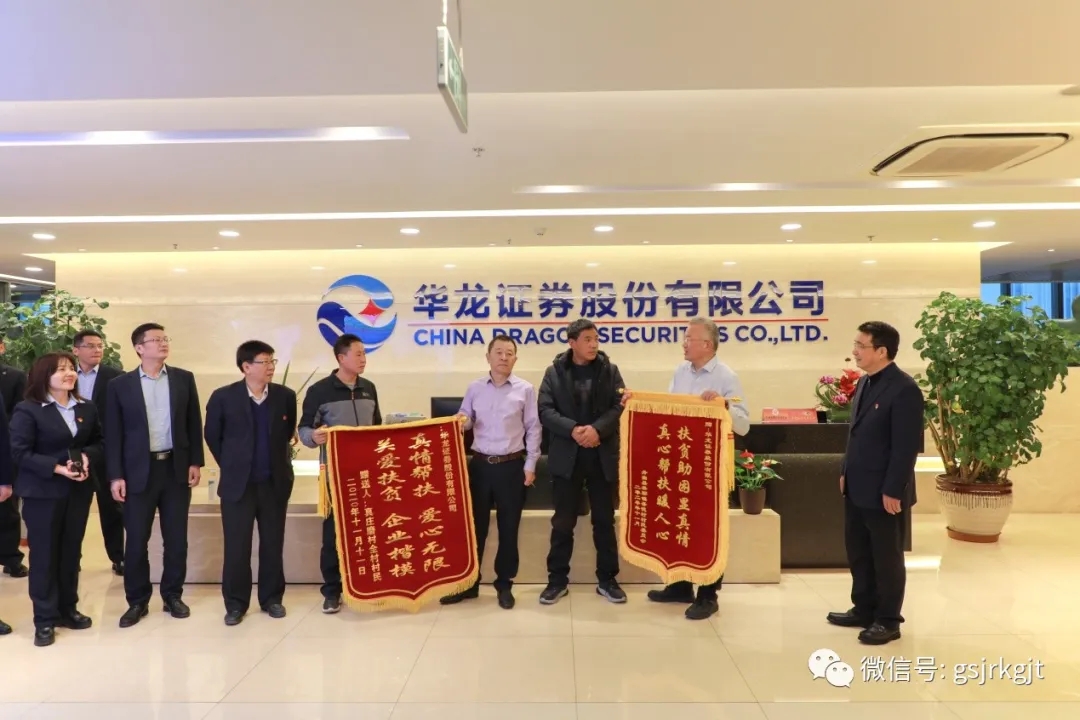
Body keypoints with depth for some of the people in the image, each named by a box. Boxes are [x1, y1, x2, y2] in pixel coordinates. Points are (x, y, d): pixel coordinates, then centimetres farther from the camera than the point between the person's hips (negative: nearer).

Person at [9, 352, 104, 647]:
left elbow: (97, 442, 12)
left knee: (71, 552, 12)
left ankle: (68, 609, 25)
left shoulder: (87, 408, 6)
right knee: (44, 554, 3)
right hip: (42, 492, -4)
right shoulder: (27, 410, -9)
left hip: (79, 490, 5)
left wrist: (87, 456, -9)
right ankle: (45, 619, 13)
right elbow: (20, 453, -12)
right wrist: (56, 468, -21)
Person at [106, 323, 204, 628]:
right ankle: (137, 600, 20)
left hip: (176, 467, 2)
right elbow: (113, 434, 0)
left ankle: (173, 595, 22)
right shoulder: (120, 385, 0)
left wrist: (195, 462, 1)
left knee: (176, 538, 8)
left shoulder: (184, 379, 4)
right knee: (136, 540, 5)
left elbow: (194, 423, 6)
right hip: (139, 471, -1)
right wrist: (116, 476, -5)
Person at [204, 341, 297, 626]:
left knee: (273, 544, 10)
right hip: (238, 484, -2)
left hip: (275, 483, 2)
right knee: (236, 546, 4)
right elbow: (213, 437, 5)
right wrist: (231, 466, 8)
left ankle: (272, 598, 23)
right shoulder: (223, 397, -6)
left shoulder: (285, 396, 0)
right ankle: (235, 603, 18)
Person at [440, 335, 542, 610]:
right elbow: (465, 420, 10)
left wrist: (530, 465, -3)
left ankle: (504, 584, 22)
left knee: (508, 527, 7)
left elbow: (533, 429, 0)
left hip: (512, 465, -2)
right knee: (475, 525, 9)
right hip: (480, 464, 2)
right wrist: (462, 422, -14)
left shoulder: (525, 389, -2)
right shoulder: (475, 388, 4)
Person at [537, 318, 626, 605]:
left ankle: (607, 580, 21)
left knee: (604, 520, 9)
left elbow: (620, 406, -5)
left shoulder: (610, 370, 4)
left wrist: (597, 429, -20)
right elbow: (545, 410, -5)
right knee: (563, 522, 6)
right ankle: (557, 580, 19)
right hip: (567, 456, -1)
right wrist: (573, 429, -20)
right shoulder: (554, 372, 2)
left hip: (603, 456, 1)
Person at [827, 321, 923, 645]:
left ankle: (888, 620, 20)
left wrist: (892, 490, -19)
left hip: (883, 491, -8)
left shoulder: (904, 389, -17)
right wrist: (846, 472, 16)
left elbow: (907, 446, -19)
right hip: (857, 487, 9)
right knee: (858, 553, 17)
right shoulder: (864, 383, 10)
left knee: (887, 556, 6)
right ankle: (864, 609, 32)